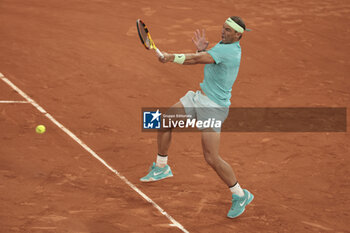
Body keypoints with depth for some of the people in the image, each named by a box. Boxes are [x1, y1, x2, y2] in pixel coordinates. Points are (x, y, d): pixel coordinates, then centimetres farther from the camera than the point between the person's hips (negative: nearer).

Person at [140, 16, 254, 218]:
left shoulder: (229, 51, -22)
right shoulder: (223, 45, 9)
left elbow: (196, 59, -26)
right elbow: (203, 60, 22)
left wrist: (171, 57, -18)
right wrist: (202, 50, 3)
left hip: (213, 107, -10)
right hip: (199, 97, 10)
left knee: (212, 158, -11)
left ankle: (241, 196, 7)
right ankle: (162, 167, 27)